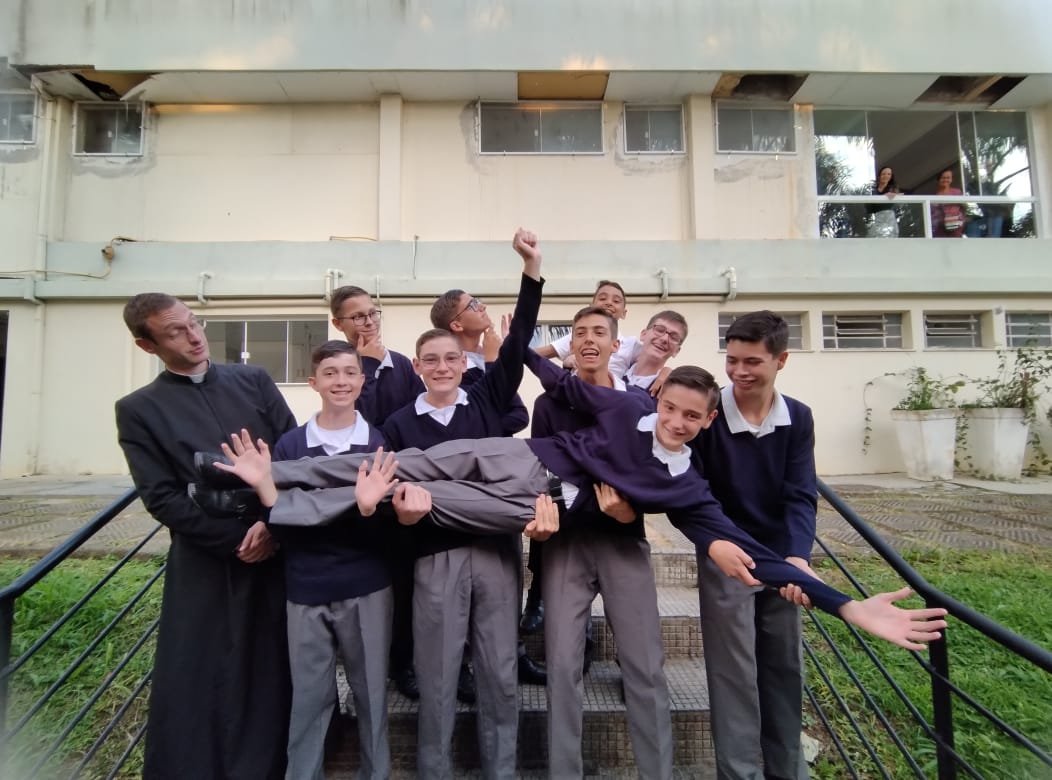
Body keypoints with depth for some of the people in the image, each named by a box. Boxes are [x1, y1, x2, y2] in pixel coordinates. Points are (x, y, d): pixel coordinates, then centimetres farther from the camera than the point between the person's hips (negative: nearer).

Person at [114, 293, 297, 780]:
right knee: (197, 682, 8)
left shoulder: (253, 380, 5)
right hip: (207, 564, -2)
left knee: (273, 673, 13)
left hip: (278, 547, 2)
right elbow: (161, 498, -6)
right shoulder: (138, 410, 0)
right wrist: (236, 539, -11)